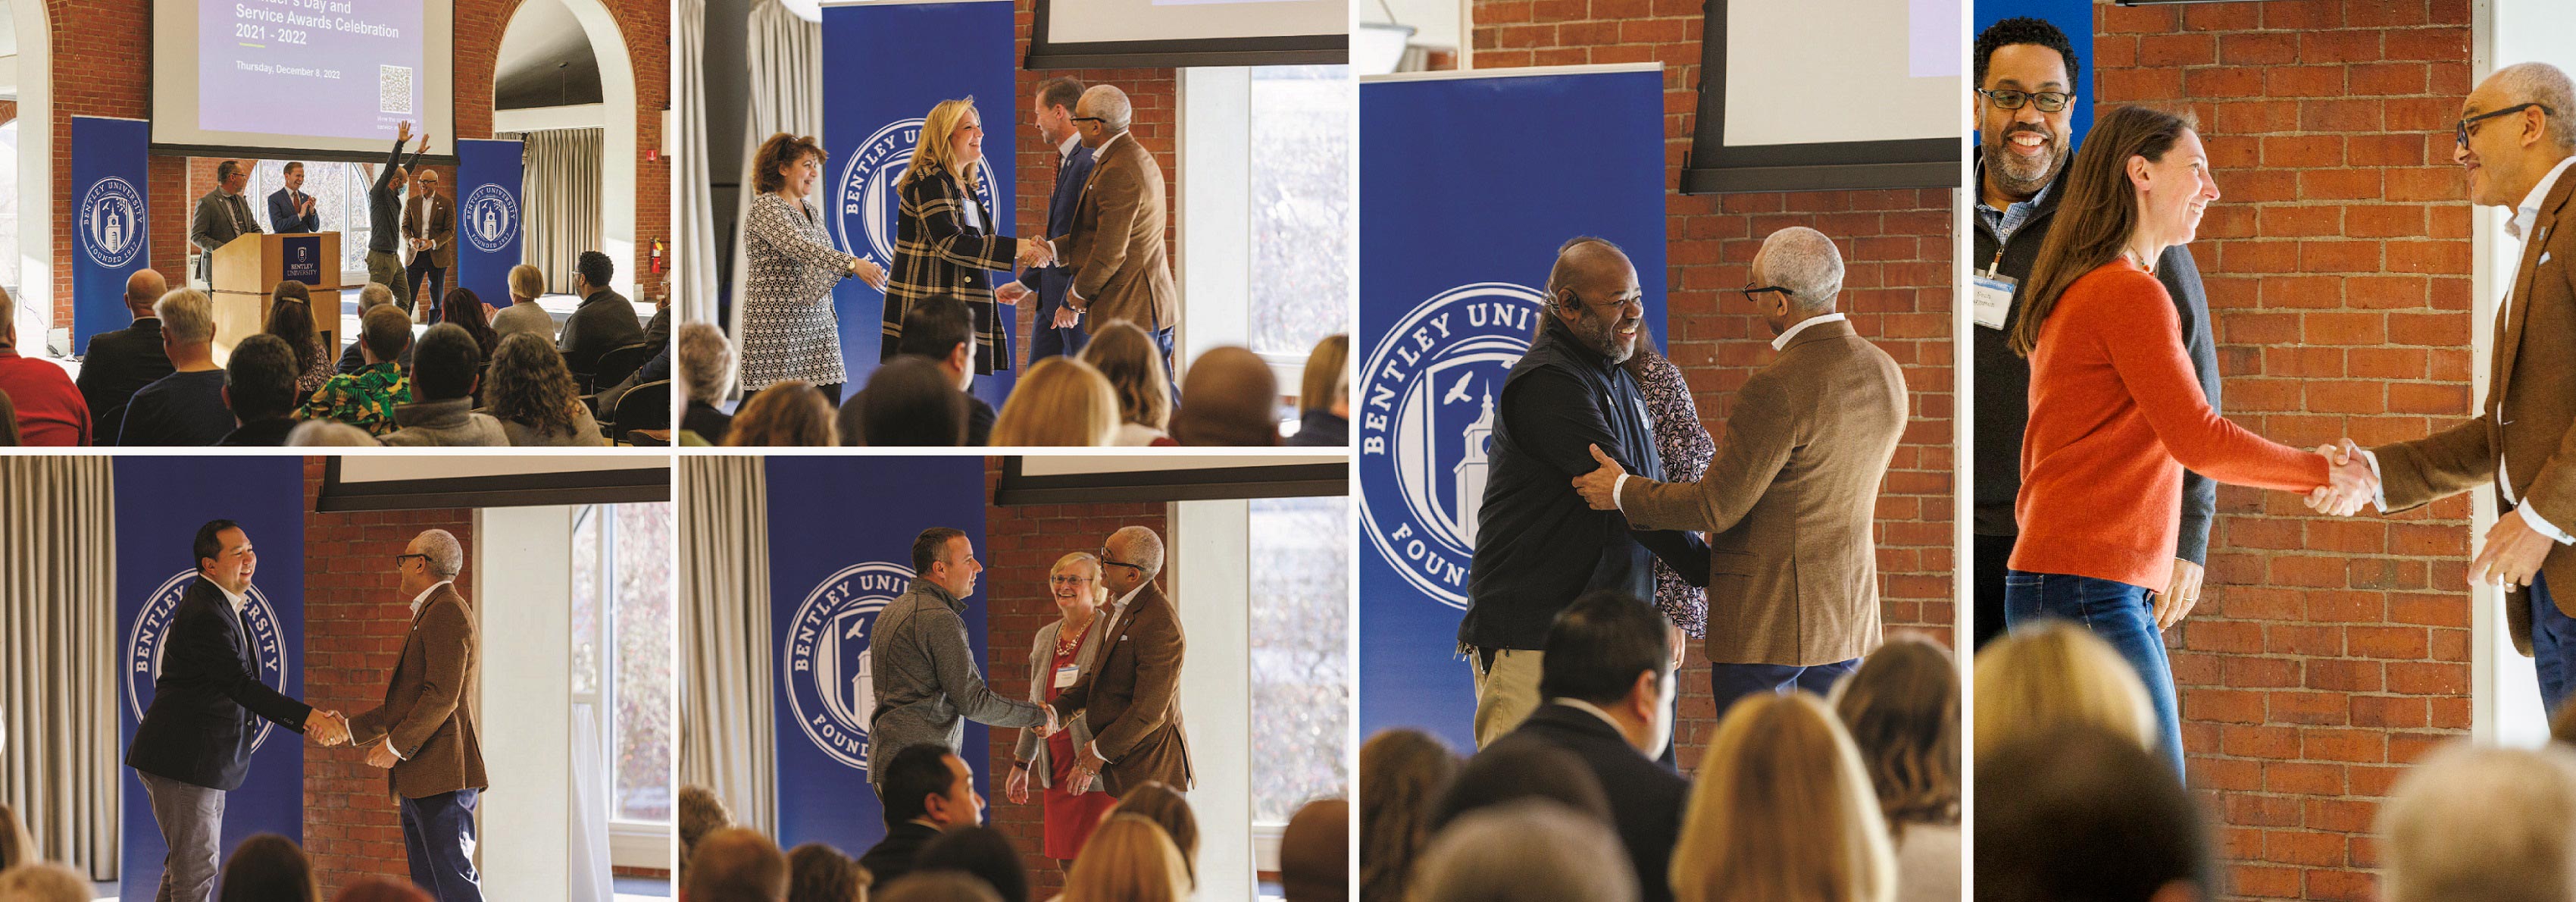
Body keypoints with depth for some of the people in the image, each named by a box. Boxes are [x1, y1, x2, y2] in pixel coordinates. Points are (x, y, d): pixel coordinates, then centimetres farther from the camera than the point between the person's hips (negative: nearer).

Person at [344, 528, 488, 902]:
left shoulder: (447, 612, -11)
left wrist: (396, 745, -17)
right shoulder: (431, 614, 23)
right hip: (420, 783, 11)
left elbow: (442, 696, -20)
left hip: (442, 778, -11)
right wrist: (350, 729, 27)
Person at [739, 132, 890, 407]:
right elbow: (798, 248, -27)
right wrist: (852, 264, -36)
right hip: (777, 324, -8)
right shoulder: (765, 208, -11)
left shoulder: (811, 210, 16)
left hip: (817, 322, 8)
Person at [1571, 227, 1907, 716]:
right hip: (1849, 613, 8)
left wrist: (1622, 492, -5)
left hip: (1766, 620, -8)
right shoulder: (1885, 374, 4)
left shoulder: (1776, 390, -22)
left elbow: (1716, 506, -18)